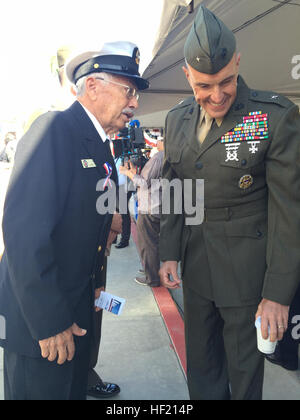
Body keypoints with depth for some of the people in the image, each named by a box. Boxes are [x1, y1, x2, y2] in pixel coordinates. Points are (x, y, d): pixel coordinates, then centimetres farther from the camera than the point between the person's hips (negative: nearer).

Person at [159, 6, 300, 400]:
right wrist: (169, 254, 2)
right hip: (195, 261, 5)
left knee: (244, 366, 14)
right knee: (200, 361, 21)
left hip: (247, 267, -4)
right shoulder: (177, 119, 2)